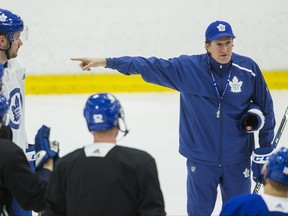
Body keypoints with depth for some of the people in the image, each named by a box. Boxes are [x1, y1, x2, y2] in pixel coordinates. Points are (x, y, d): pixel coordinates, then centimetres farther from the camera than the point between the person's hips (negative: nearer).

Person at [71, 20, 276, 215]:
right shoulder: (187, 67, -10)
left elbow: (265, 108, 1)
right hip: (201, 158, 0)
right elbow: (150, 66, -7)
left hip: (237, 159, 0)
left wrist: (264, 151, 5)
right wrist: (105, 62, -12)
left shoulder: (249, 69, -9)